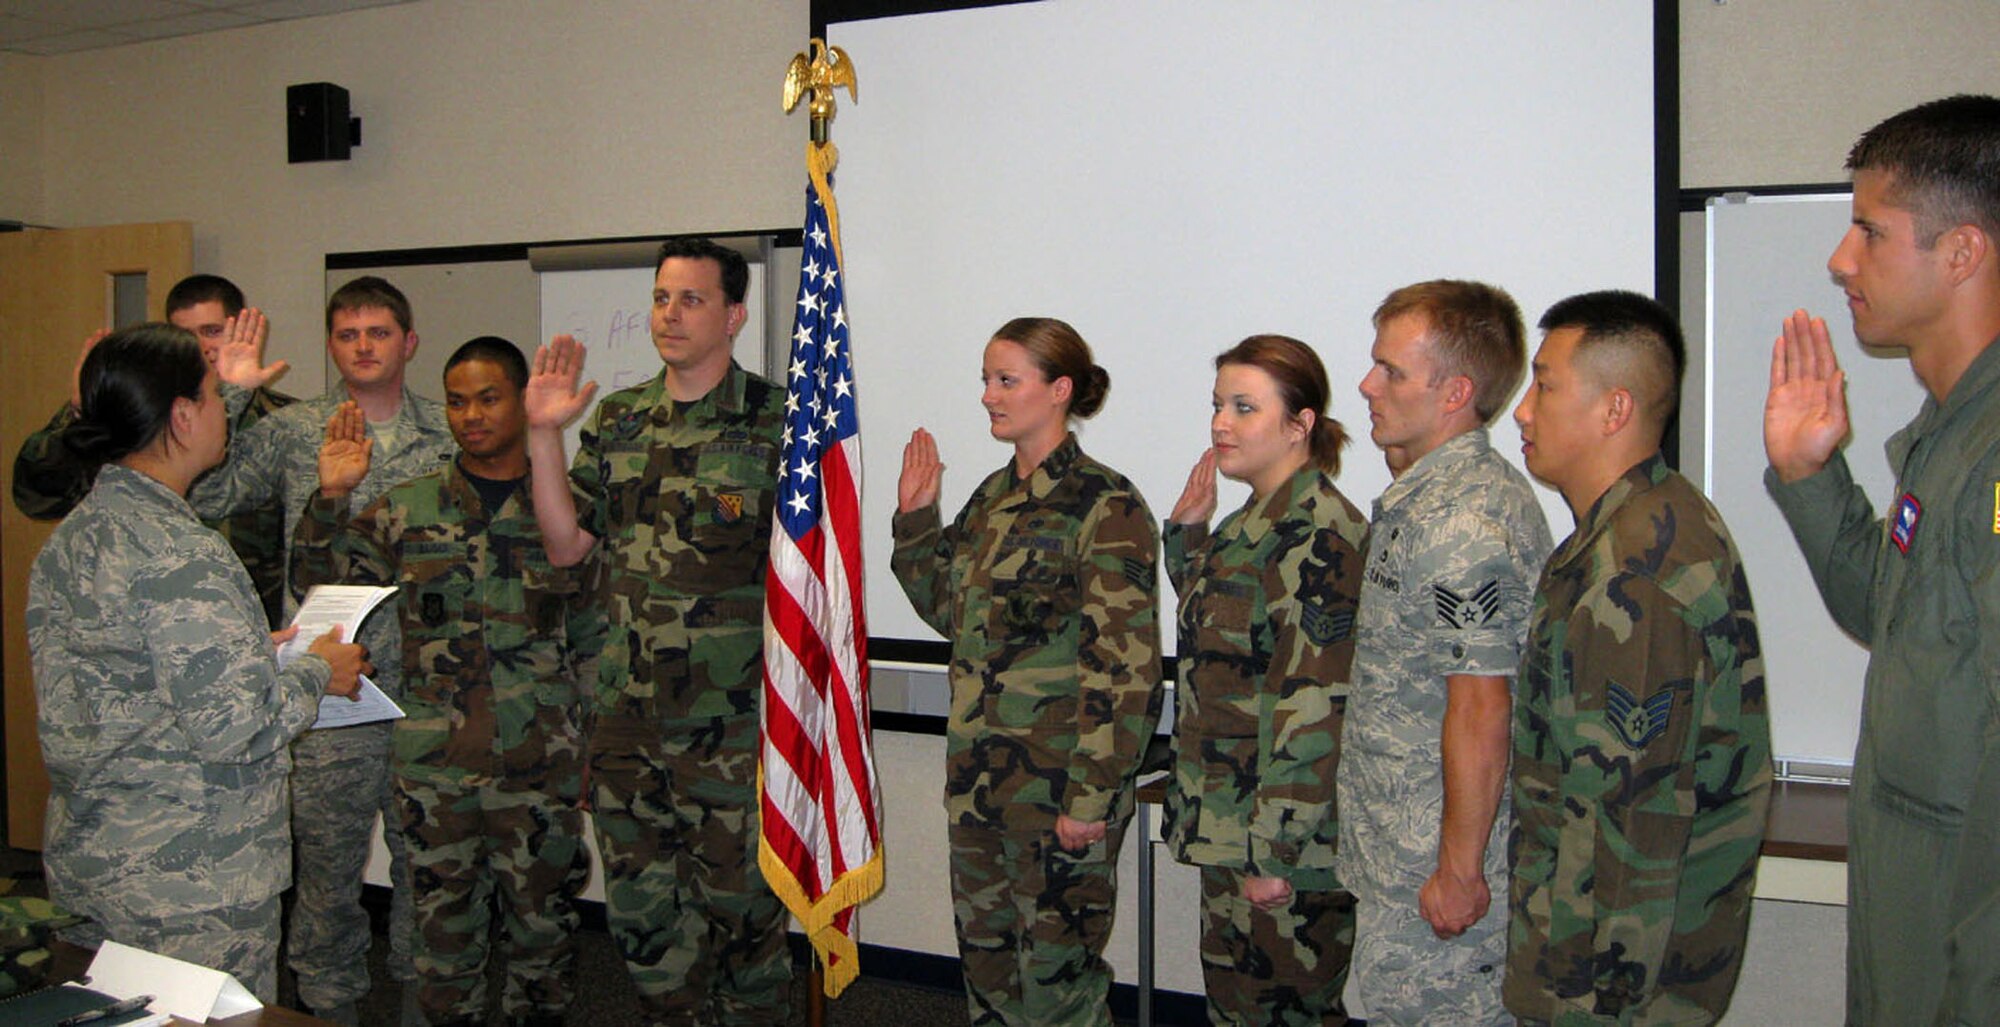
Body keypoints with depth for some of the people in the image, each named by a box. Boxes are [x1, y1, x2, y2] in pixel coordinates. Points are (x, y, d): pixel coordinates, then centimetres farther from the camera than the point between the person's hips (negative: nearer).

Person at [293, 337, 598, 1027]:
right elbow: (318, 581, 7)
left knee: (543, 921, 9)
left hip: (540, 764, -1)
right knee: (444, 924, 11)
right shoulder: (408, 509, 6)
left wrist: (591, 751, 4)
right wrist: (331, 496, -8)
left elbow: (595, 641, 6)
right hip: (432, 763, 1)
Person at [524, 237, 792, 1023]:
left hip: (733, 723, -5)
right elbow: (565, 545, 6)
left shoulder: (777, 420, -5)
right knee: (640, 914, 14)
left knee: (738, 907, 6)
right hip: (627, 717, 5)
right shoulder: (618, 421, 9)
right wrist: (544, 433, -3)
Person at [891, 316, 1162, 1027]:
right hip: (978, 778, 8)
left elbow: (1128, 671, -16)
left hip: (1058, 784, -8)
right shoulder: (993, 497, 11)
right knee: (984, 968, 17)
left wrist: (1092, 797, -19)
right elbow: (950, 612, 20)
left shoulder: (1105, 506, -13)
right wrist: (915, 520, 9)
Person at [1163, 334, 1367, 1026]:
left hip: (1288, 842, -9)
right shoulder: (1250, 526, 11)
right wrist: (1187, 532, 12)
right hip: (1230, 826, 9)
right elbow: (1214, 639, 25)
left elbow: (1317, 709, -23)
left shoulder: (1320, 536, -19)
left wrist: (1276, 850, -23)